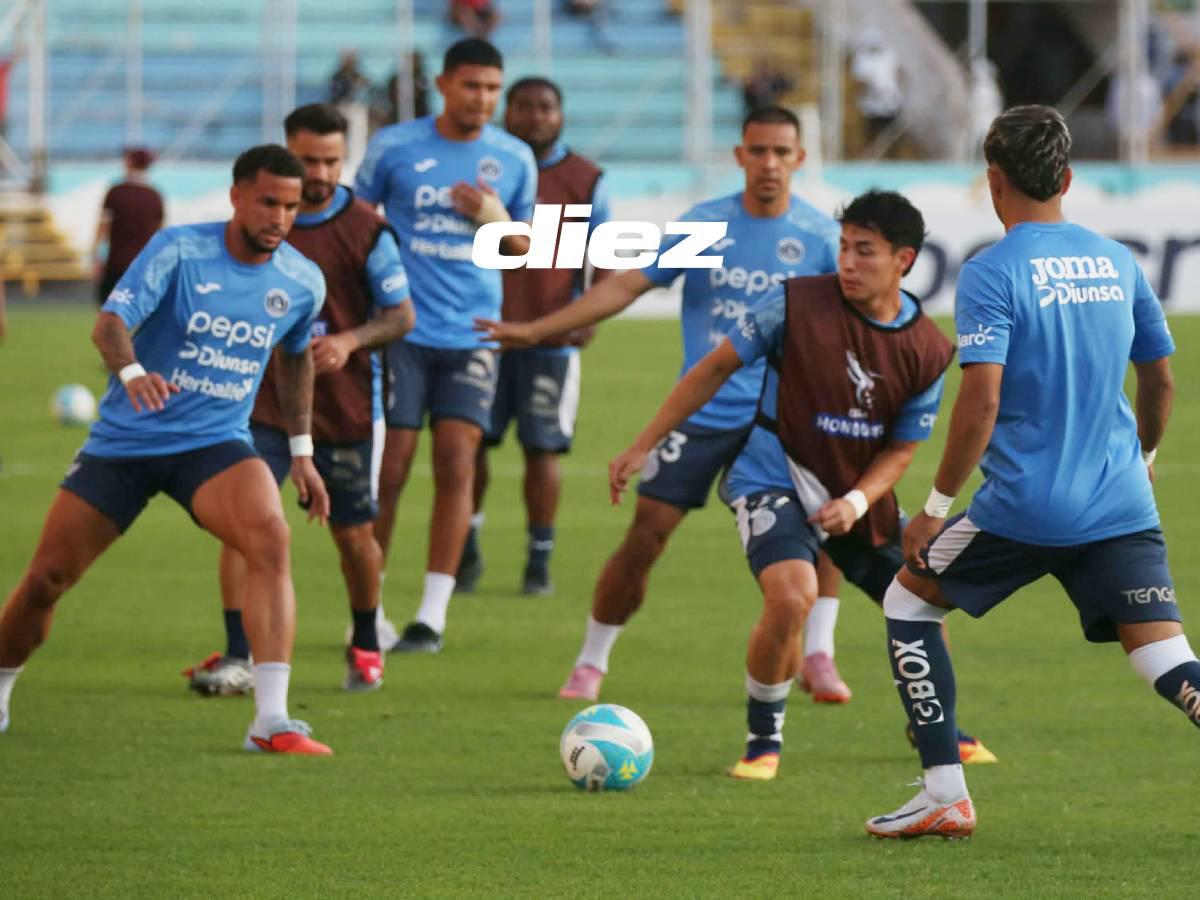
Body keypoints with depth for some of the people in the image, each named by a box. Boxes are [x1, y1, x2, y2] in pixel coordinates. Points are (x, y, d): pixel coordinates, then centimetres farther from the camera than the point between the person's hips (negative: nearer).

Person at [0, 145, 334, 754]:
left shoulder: (302, 283, -2)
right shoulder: (180, 250, -14)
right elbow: (110, 323, -26)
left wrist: (301, 451, 19)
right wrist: (131, 371, -47)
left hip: (216, 444, 1)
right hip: (124, 442, -1)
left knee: (271, 539, -28)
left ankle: (271, 721, -32)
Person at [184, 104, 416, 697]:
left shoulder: (365, 230, -6)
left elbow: (402, 315, -4)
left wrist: (350, 341, -21)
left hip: (343, 405, -1)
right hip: (264, 400, 1)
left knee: (353, 533, 7)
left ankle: (366, 646, 31)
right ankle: (237, 658, -12)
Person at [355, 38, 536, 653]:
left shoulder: (514, 158, 6)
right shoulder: (394, 147, -1)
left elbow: (526, 250, 14)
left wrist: (499, 222, -7)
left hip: (473, 331, 2)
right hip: (402, 329, -2)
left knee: (456, 463, -9)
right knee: (389, 468, -3)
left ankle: (433, 614, -3)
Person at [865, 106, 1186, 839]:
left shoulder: (993, 273, -9)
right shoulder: (1117, 262, 9)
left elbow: (981, 401, -16)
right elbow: (1161, 380, 18)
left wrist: (935, 508, -8)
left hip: (1026, 505, -4)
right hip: (1122, 505, 5)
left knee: (908, 601, 18)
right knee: (1172, 670, -1)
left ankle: (946, 797, 14)